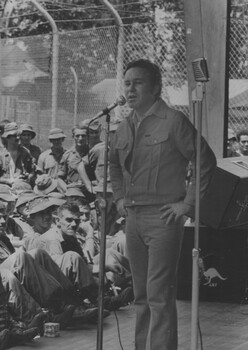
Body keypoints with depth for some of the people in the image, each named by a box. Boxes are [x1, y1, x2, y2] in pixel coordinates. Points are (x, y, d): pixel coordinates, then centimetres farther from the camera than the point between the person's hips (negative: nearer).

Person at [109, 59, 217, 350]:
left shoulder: (173, 121, -10)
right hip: (133, 217, 7)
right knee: (141, 295, 14)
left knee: (159, 296, -10)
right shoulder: (125, 126, 11)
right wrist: (120, 197, 17)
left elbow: (206, 161, -9)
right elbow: (114, 164, 29)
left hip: (163, 217, -7)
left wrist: (188, 202, -10)